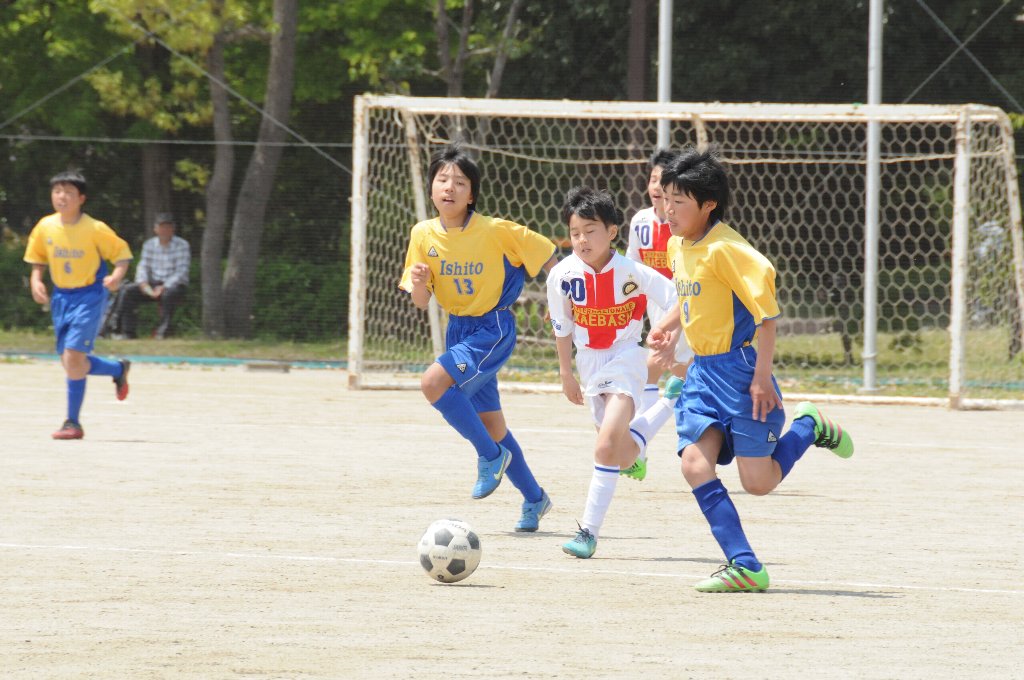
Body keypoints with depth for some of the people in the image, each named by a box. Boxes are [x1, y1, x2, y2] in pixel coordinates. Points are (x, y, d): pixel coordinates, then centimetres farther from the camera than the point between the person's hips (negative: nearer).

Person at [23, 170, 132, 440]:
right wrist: (36, 280, -4)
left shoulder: (95, 229, -13)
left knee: (73, 358, -17)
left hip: (89, 296, -6)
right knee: (70, 362, 7)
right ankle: (119, 369, 33)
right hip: (61, 297, 6)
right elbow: (38, 260, 14)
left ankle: (73, 422, -6)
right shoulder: (45, 227, -1)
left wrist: (117, 275, -22)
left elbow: (122, 253, -3)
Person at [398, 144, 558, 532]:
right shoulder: (424, 235, -3)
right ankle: (534, 499, 29)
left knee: (433, 383, -27)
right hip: (459, 330, 6)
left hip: (494, 330, -6)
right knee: (490, 423, 12)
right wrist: (418, 283, -22)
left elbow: (546, 257, -6)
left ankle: (490, 455, -9)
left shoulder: (495, 231, -16)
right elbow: (421, 302, -1)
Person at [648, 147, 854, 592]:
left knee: (758, 482, -7)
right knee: (695, 464, -11)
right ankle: (744, 567, -9)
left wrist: (762, 375, -21)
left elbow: (765, 307, -20)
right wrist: (670, 327, 14)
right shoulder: (678, 247, 9)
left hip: (738, 368, -8)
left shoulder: (723, 248, -18)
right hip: (702, 372, 8)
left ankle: (809, 428, 22)